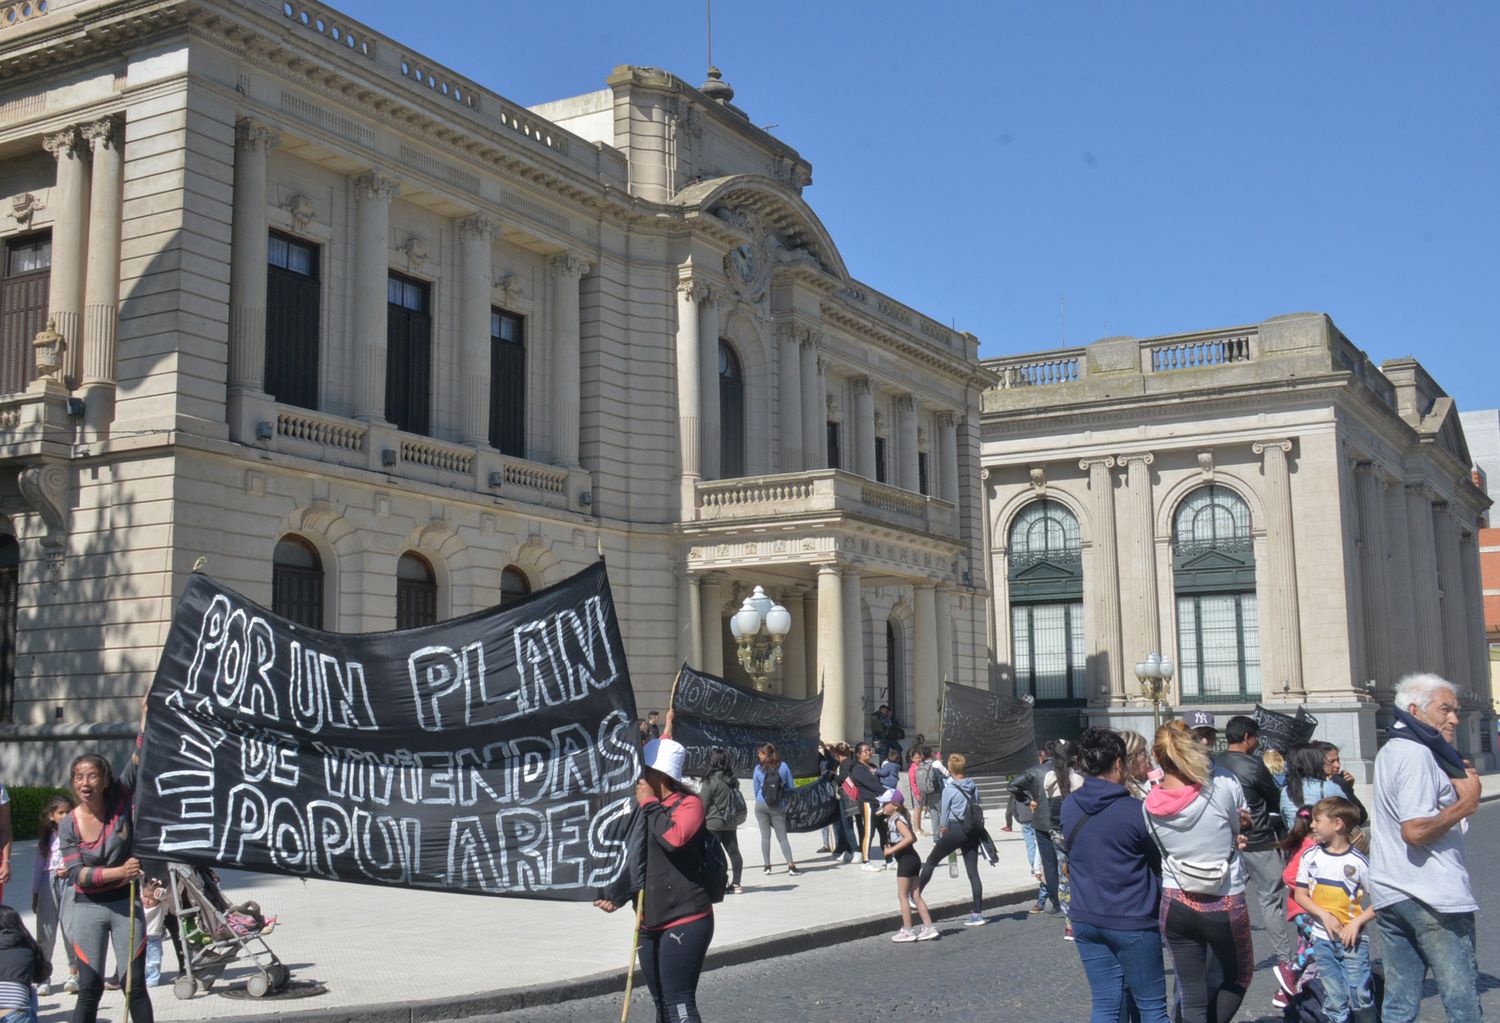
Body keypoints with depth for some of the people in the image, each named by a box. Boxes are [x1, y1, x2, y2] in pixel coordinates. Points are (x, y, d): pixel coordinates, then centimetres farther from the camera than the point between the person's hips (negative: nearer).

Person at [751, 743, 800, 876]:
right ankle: (791, 866, -6)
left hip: (762, 805, -1)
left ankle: (766, 866, 6)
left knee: (765, 836, 6)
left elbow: (755, 788, 4)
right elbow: (790, 786, 2)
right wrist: (785, 801, 17)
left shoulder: (759, 768, -5)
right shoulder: (783, 766, -3)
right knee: (782, 837, 4)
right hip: (779, 807, 1)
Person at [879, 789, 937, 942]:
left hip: (906, 859, -10)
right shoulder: (898, 818, 13)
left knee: (902, 896, -1)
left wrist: (892, 850, -24)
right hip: (912, 859, 10)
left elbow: (909, 838, -29)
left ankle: (907, 931, 3)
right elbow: (913, 837, 18)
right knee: (916, 896, 11)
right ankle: (929, 928, 11)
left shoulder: (897, 820, -15)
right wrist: (893, 847, 11)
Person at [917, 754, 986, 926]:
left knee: (931, 862, 13)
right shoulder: (974, 787, 5)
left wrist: (943, 832, 10)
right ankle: (977, 913, 4)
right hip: (972, 831, 5)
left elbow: (944, 814, -4)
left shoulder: (949, 789, -9)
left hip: (954, 830, -5)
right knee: (973, 872, 5)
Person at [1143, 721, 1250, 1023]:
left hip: (1176, 905, 3)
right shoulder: (1221, 789, -16)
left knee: (1191, 994, 11)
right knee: (1238, 977, 23)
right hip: (1224, 905, -2)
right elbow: (1236, 830, 2)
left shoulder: (1151, 806, -7)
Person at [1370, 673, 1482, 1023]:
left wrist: (1453, 785, 9)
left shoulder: (1389, 752, 18)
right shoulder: (1417, 755, -13)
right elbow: (1415, 830, -23)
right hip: (1433, 898, -9)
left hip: (1389, 896, 9)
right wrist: (1466, 803, -13)